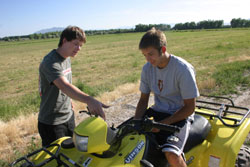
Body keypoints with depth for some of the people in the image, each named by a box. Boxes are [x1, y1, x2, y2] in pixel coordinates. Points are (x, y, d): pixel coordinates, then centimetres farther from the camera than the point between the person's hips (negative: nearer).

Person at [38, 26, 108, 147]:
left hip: (68, 116, 8)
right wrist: (89, 100, -54)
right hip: (52, 122, -8)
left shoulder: (67, 59, 5)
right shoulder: (50, 62, -24)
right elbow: (64, 86, -41)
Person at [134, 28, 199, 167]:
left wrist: (162, 123, -21)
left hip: (180, 116, -5)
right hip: (157, 111, 6)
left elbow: (190, 107, -15)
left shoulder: (183, 69, -19)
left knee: (171, 154, -29)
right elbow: (143, 100, 6)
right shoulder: (147, 68, -2)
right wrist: (136, 122, -10)